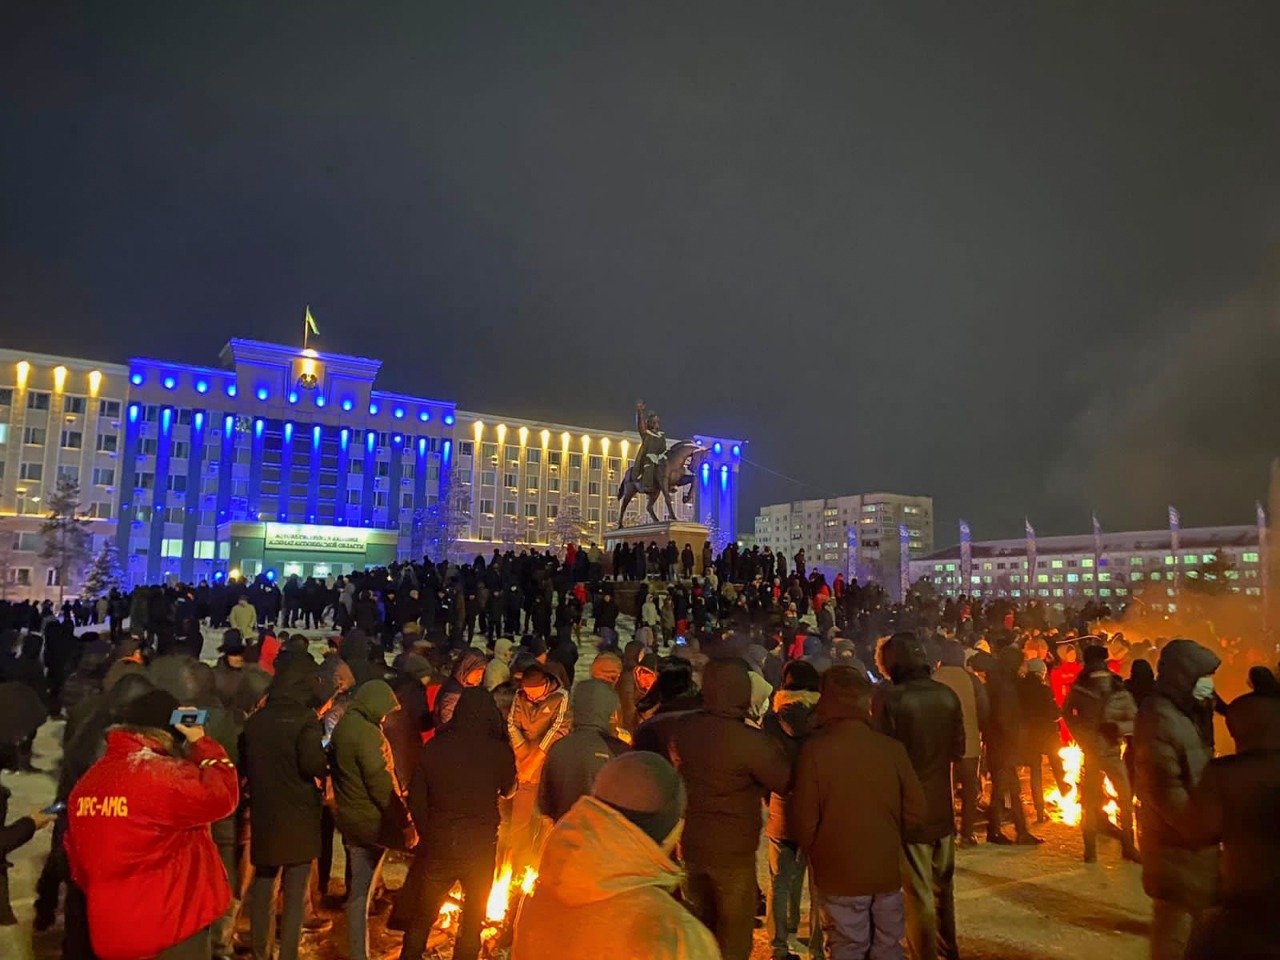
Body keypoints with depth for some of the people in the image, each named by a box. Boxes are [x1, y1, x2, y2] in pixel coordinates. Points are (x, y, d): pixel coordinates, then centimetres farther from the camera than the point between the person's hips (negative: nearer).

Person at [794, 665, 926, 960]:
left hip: (839, 874, -2)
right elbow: (917, 813, -5)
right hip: (887, 870, 2)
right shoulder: (892, 748, -12)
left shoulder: (814, 750, -19)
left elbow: (804, 822, -14)